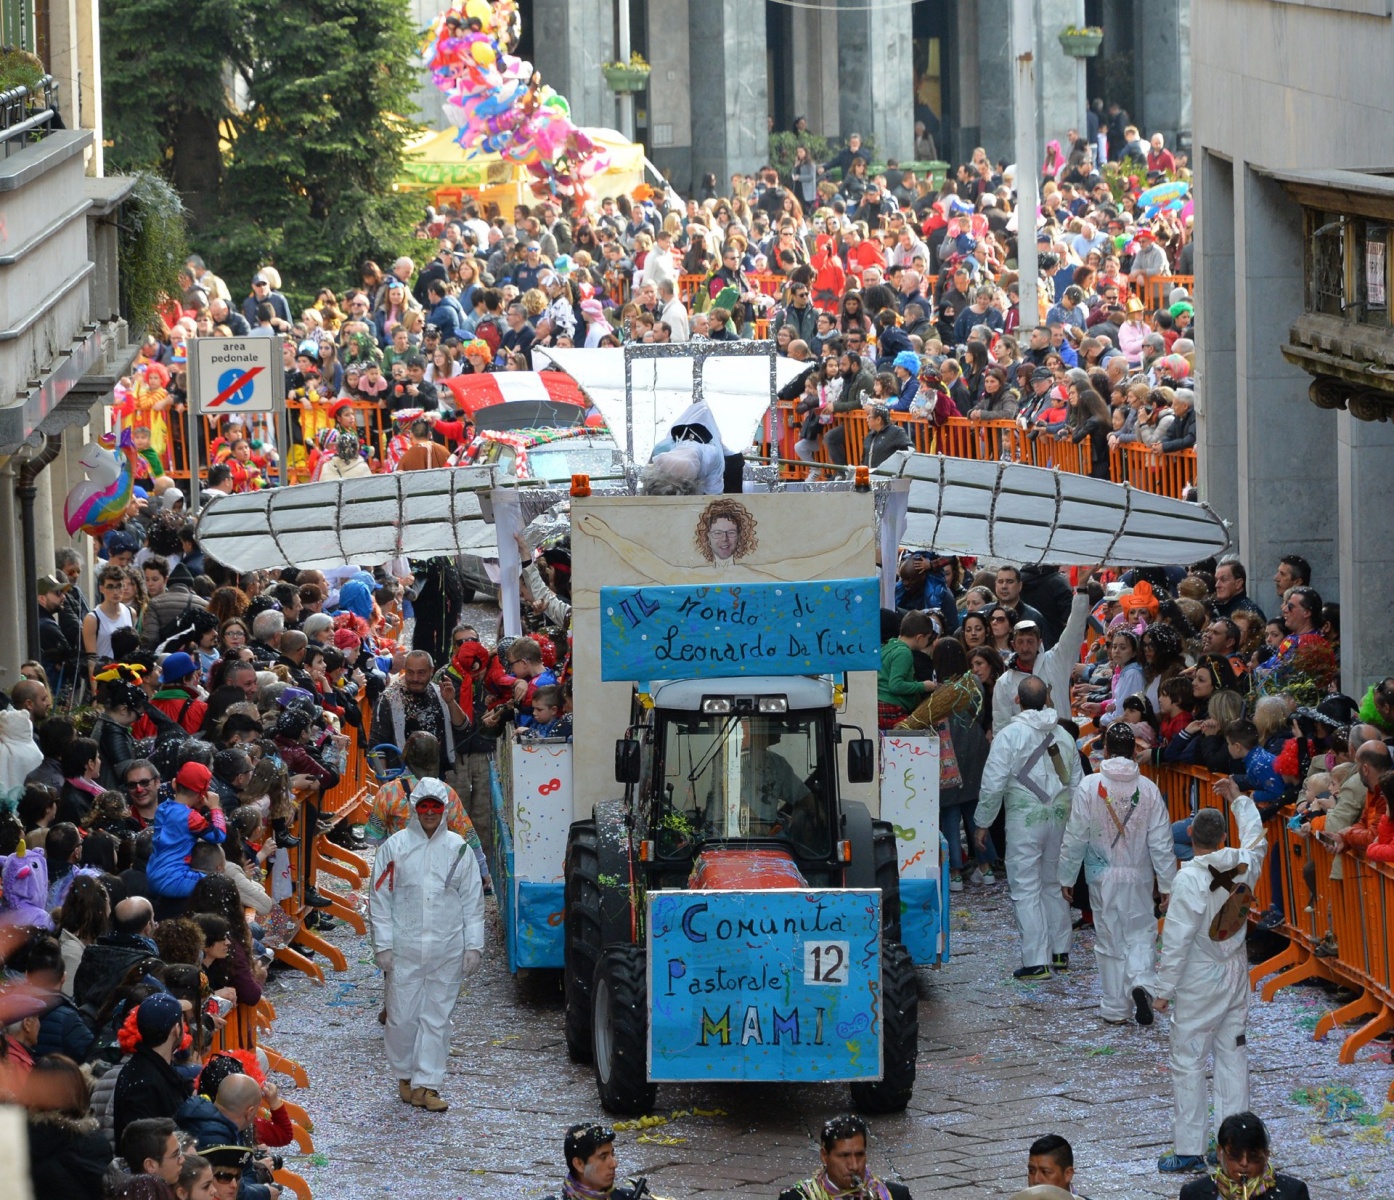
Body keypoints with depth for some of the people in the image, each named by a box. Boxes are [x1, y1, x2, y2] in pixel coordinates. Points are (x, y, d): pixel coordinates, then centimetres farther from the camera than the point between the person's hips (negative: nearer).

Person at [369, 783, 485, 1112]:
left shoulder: (459, 848, 5)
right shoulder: (395, 847, 1)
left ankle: (426, 1085, 5)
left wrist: (473, 946, 2)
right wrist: (382, 945, -3)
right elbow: (380, 897, 2)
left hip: (447, 949, 1)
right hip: (405, 948, -1)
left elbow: (473, 901, 8)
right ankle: (405, 1075, 20)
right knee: (403, 1016, 1)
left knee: (437, 1018, 2)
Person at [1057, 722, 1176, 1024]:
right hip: (1138, 875, 1)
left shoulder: (1090, 786, -12)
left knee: (1109, 939, 9)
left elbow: (1075, 838, -7)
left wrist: (1067, 877, 5)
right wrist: (1167, 884, 4)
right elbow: (1161, 843, -5)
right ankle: (1141, 982, -12)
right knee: (1141, 933, 14)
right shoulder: (1148, 789, -8)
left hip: (1102, 877, -1)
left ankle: (1114, 1008, 13)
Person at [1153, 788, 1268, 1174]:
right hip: (1237, 976, 6)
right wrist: (1238, 799, 33)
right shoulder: (1244, 866, -5)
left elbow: (1176, 940, -19)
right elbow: (1256, 836, 21)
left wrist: (1164, 989, -11)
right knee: (1233, 1057, 13)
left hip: (1199, 983, -6)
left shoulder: (1190, 879, -22)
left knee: (1188, 1064, 1)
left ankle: (1188, 1150, 3)